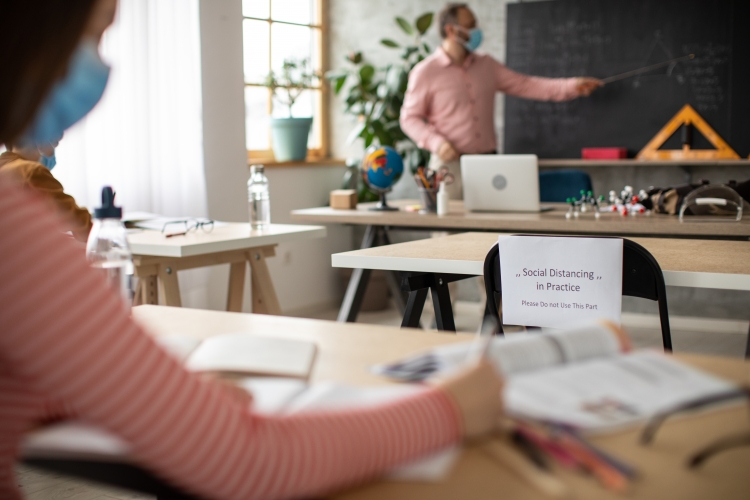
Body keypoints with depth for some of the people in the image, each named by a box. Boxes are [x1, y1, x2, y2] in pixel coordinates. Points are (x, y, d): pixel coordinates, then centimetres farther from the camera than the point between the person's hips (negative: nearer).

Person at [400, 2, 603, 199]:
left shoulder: (487, 65, 11)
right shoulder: (425, 72, -3)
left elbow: (524, 85, 10)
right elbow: (410, 118, -2)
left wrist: (571, 86, 1)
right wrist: (436, 143, -18)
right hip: (450, 163, -4)